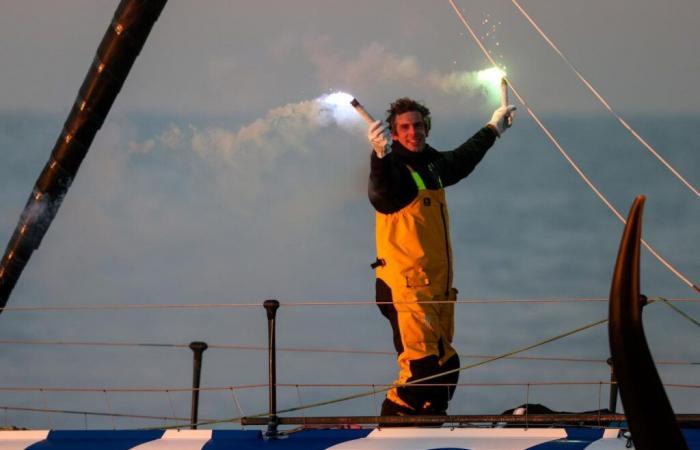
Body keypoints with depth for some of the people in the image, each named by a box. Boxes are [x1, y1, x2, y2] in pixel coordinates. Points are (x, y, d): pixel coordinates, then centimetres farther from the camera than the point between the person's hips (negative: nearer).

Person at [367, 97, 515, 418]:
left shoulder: (433, 164, 14)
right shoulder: (393, 167, -11)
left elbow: (462, 160, 37)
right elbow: (381, 195, -35)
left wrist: (493, 129, 50)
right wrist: (381, 156, -54)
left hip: (439, 285, 9)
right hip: (406, 286, -9)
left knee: (445, 366, 14)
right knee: (421, 366, -19)